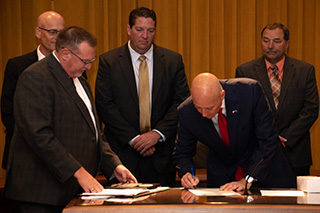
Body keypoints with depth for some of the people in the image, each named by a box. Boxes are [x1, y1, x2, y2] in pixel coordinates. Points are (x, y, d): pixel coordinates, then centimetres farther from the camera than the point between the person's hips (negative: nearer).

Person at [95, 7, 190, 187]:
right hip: (123, 154, -1)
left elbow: (182, 102, 1)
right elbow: (104, 105, -4)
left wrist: (157, 133, -12)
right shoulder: (108, 61, 2)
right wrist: (133, 138, -12)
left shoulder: (173, 61, 6)